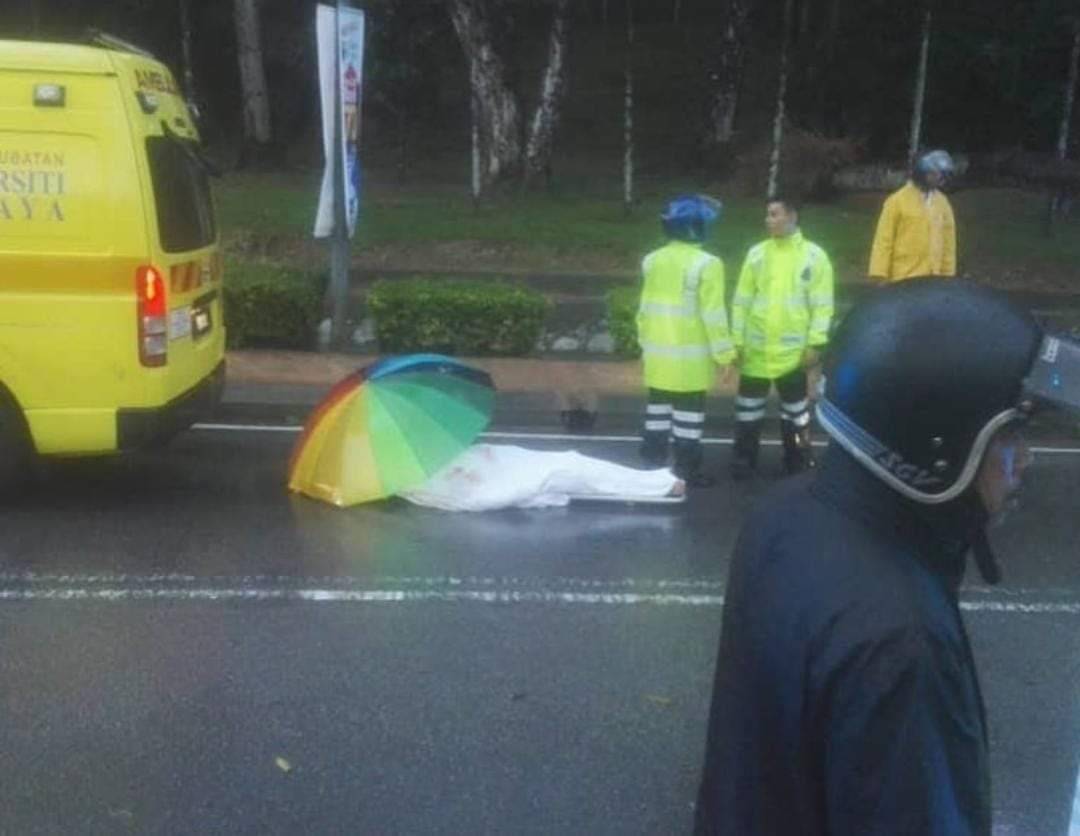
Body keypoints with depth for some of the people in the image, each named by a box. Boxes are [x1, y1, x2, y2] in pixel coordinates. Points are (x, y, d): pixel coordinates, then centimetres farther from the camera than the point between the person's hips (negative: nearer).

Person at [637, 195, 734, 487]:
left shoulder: (652, 260, 6)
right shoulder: (706, 264, -14)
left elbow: (646, 307, 11)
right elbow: (712, 314, -15)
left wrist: (645, 343, 20)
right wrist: (724, 352, -9)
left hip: (658, 352, 6)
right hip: (691, 355, -6)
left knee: (658, 407, 14)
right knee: (688, 412, 2)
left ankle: (653, 464, 21)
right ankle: (686, 470, 7)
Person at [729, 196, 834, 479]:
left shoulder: (814, 255, -3)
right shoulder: (756, 253, 4)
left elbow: (822, 304, -4)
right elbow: (741, 300, 5)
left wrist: (815, 344, -10)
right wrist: (737, 341, 2)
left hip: (793, 350, -2)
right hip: (756, 349, 2)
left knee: (795, 407, 10)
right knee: (749, 405, 8)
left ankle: (797, 460, 23)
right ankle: (744, 460, 19)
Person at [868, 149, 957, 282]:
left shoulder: (943, 203, 9)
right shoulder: (898, 200, -4)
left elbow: (948, 241, 13)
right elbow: (884, 240, -5)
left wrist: (948, 274, 10)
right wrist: (880, 275, -10)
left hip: (933, 278, 4)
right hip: (903, 278, -4)